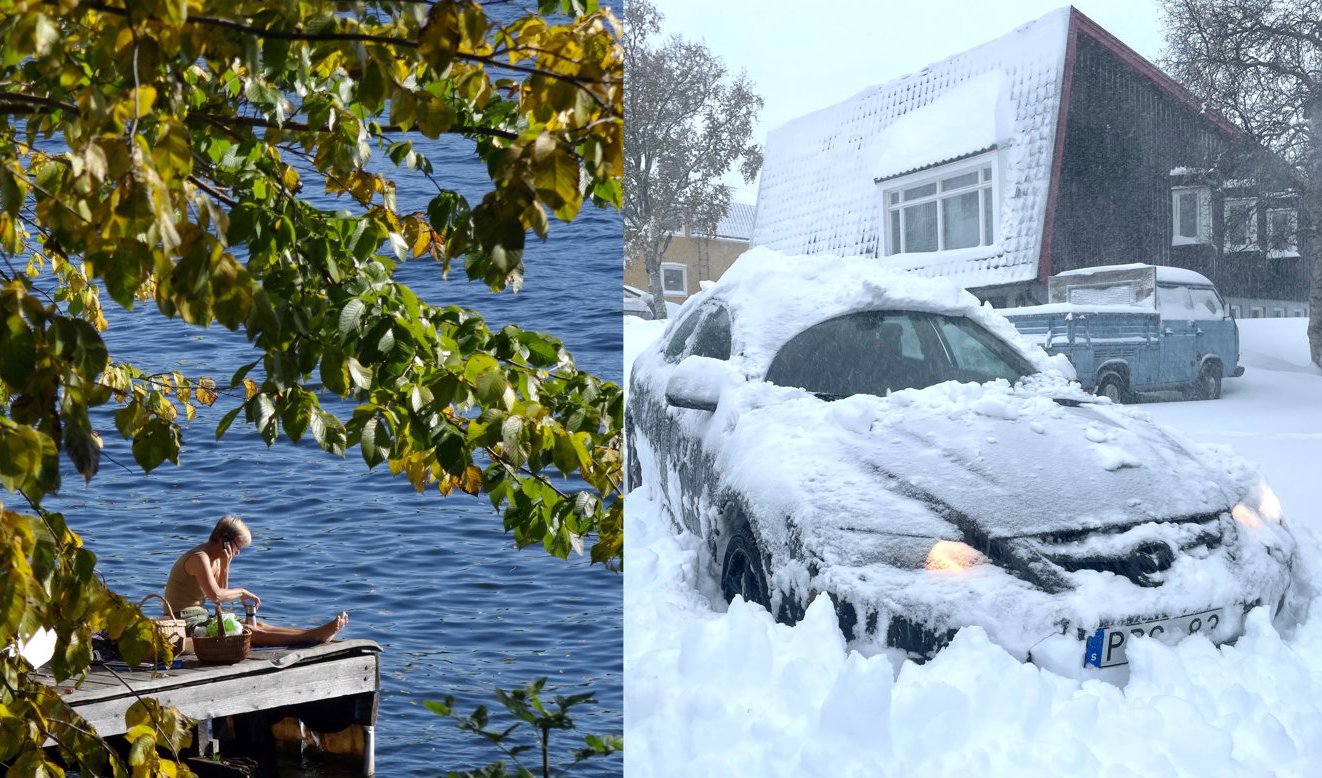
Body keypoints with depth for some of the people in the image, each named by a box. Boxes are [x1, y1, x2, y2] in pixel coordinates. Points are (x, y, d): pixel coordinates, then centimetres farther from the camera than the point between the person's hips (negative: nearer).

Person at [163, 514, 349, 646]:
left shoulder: (214, 558, 12)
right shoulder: (199, 558, -19)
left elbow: (222, 591, 10)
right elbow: (216, 595, -30)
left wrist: (225, 566, -1)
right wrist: (242, 592, -13)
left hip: (200, 617, 10)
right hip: (187, 623, -10)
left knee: (259, 626, -4)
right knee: (253, 633, -19)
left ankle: (319, 634, -14)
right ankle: (317, 635, -30)